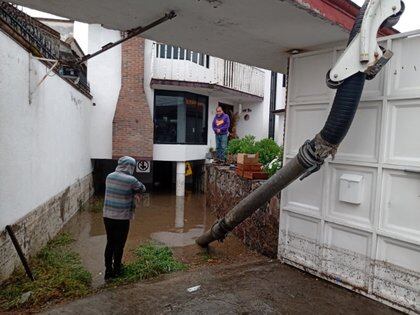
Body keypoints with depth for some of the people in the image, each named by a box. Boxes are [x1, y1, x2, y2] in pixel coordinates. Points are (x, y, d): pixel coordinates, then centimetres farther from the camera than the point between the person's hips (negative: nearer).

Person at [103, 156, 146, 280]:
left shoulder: (109, 177, 1)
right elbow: (142, 189, -1)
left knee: (110, 243, 16)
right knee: (119, 245, 10)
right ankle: (116, 270, 23)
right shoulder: (131, 180, -17)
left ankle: (108, 269, 24)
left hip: (107, 216, 5)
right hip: (122, 218, -5)